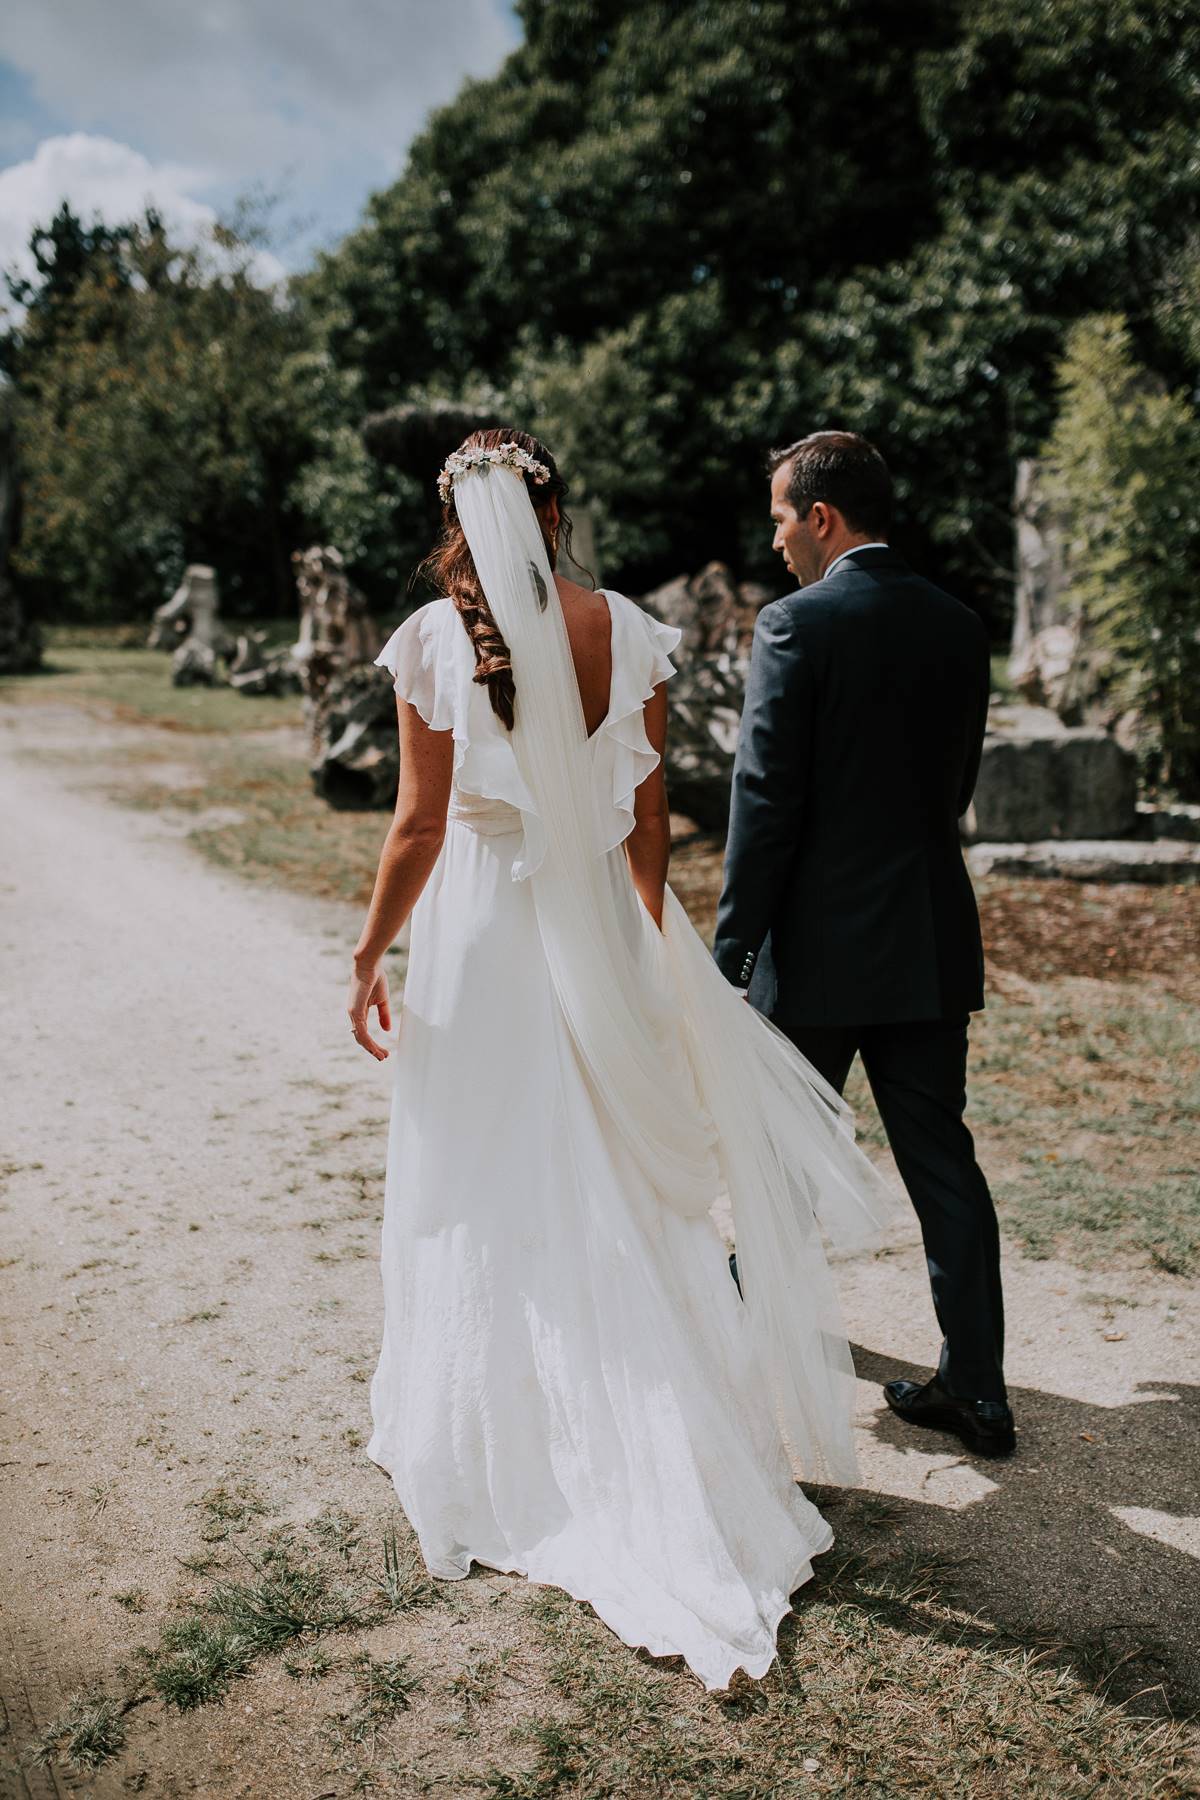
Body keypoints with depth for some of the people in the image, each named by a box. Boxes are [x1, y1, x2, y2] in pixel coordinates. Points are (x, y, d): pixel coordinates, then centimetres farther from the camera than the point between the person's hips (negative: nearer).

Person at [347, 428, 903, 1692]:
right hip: (600, 930, 3)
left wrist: (370, 955, 2)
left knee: (488, 1198, 11)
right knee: (617, 1188, 17)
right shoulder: (625, 632, -2)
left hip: (481, 937, -3)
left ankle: (498, 1456, 24)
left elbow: (420, 825, -10)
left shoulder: (434, 640, -10)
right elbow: (647, 814, 2)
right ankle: (648, 1460, 30)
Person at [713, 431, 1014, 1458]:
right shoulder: (960, 628, 7)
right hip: (932, 943, 5)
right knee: (942, 1158, 10)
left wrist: (732, 952, -10)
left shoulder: (796, 623, -12)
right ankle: (977, 1390, 14)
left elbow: (766, 802, -15)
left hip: (821, 946, -5)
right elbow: (957, 786, 14)